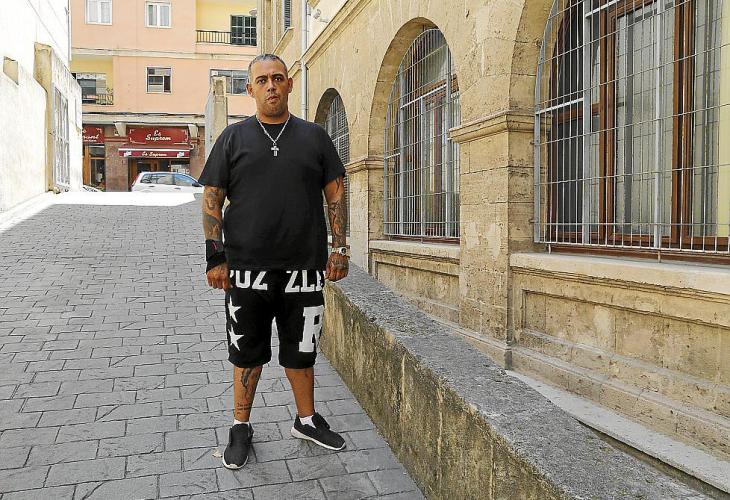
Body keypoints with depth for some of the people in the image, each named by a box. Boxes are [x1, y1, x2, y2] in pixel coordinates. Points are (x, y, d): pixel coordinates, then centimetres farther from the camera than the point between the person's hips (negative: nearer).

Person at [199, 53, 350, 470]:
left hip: (304, 269, 1)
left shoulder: (314, 136, 9)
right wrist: (215, 256, -4)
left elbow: (336, 193, 8)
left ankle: (307, 420, 32)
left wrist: (339, 248, 1)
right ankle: (241, 428, 27)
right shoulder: (234, 137, 6)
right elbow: (212, 198, 4)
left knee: (301, 351, 13)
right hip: (246, 269, 0)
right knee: (247, 353, 10)